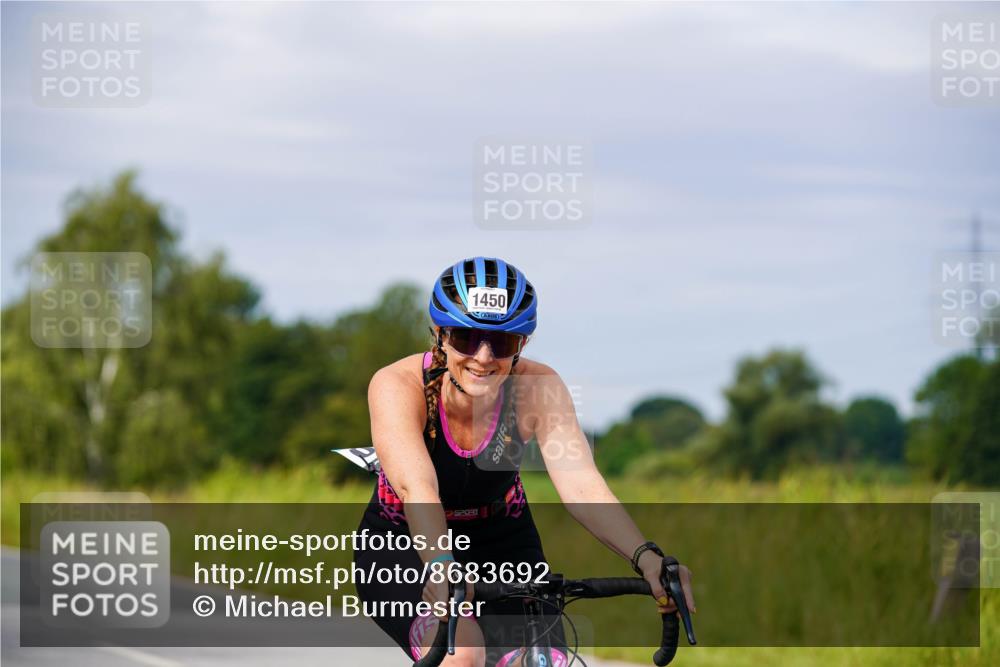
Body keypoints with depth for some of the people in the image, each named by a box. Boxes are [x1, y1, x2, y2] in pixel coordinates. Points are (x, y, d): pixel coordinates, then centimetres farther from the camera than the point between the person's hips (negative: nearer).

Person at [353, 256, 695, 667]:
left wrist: (646, 559, -48)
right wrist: (441, 567, -61)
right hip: (404, 543, -3)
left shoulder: (538, 388, -20)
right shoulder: (398, 386, -27)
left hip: (501, 544, 3)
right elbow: (417, 487, -42)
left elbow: (583, 487, -31)